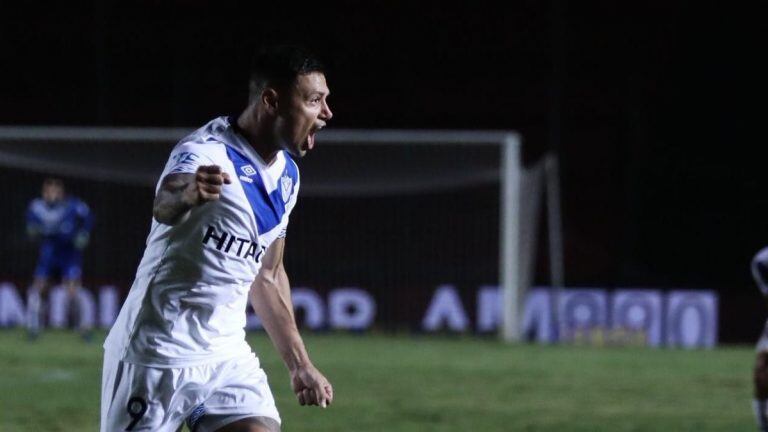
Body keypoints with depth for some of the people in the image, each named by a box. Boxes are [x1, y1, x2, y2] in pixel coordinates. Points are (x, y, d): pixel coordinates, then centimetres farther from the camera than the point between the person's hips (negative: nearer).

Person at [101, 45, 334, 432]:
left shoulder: (286, 175, 9)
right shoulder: (206, 154, -19)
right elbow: (164, 206, -43)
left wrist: (300, 364, 24)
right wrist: (188, 194, -68)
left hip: (227, 355, 7)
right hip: (157, 355, -7)